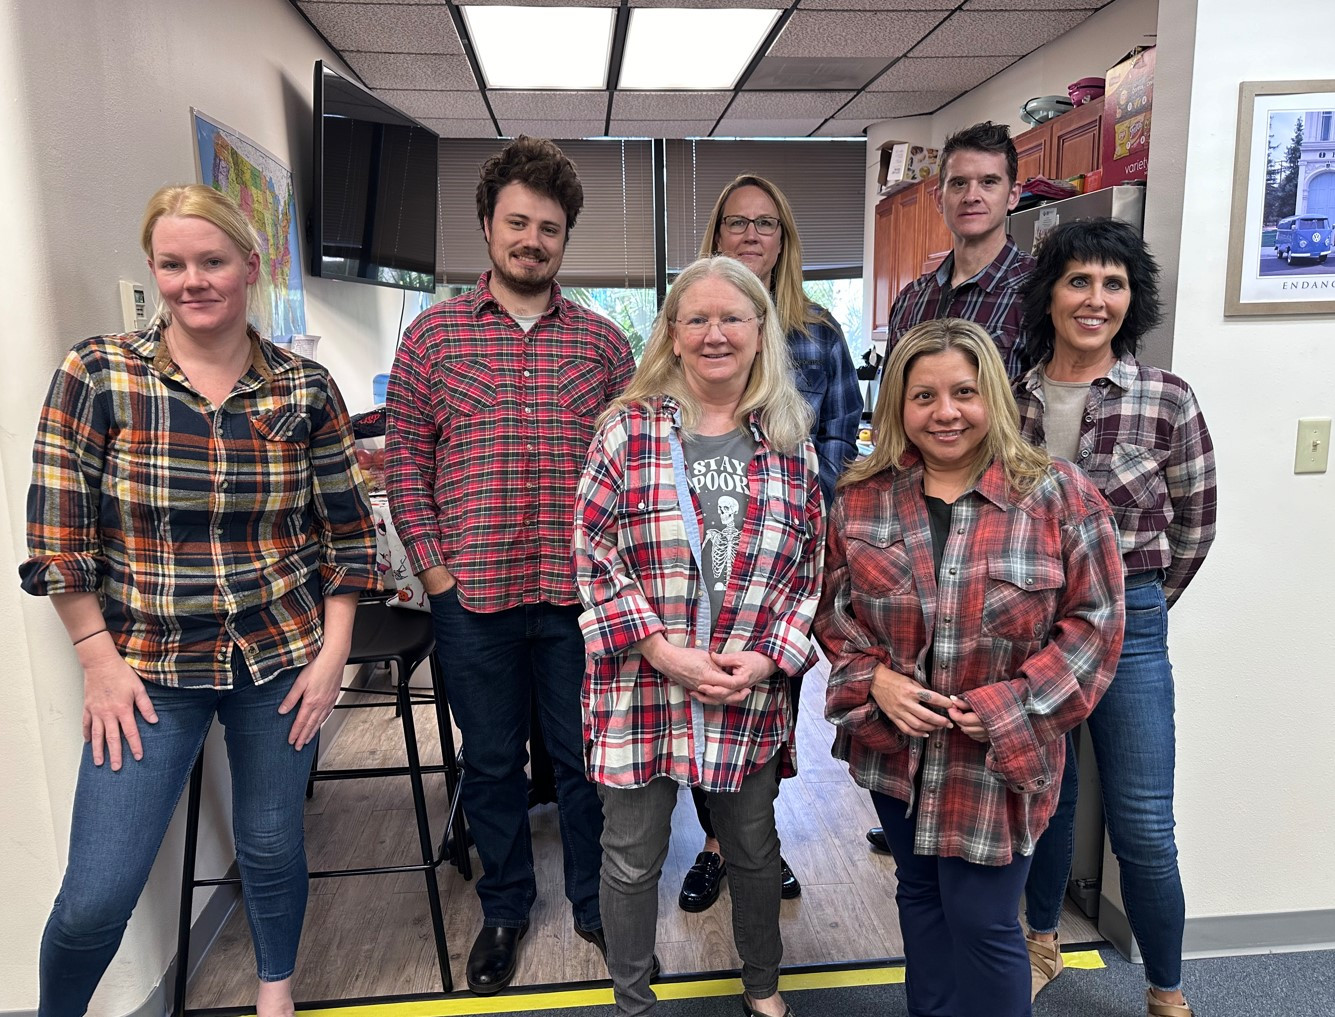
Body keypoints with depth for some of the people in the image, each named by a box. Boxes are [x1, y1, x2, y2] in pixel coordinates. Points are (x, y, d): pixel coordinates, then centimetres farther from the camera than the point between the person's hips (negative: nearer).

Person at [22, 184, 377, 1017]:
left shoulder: (306, 389, -2)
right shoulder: (96, 375, -5)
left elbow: (349, 533, 1)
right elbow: (59, 536, -3)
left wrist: (332, 657, -3)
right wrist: (100, 663, -6)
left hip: (282, 657, 1)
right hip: (150, 666, -1)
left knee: (273, 846, 16)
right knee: (99, 893, 1)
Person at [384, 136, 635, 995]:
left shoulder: (604, 340, 4)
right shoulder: (434, 334, 3)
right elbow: (406, 462, 3)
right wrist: (435, 571, -4)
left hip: (580, 594, 0)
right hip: (472, 596, 0)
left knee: (587, 758, 14)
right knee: (492, 762, 16)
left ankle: (595, 901, 37)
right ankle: (505, 907, 38)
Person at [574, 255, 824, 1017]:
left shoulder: (790, 443, 2)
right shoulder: (629, 430, -4)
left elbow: (811, 568, 4)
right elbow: (593, 557, -7)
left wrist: (768, 658, -9)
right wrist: (665, 653, -15)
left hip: (753, 695, 2)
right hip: (641, 689, -2)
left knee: (755, 848, 20)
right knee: (633, 859, 13)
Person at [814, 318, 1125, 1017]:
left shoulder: (1059, 496, -10)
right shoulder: (862, 499, -2)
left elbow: (1093, 621, -9)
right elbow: (835, 610, 6)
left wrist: (1007, 710, -16)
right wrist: (875, 680, -11)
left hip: (998, 759, -3)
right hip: (894, 748, 4)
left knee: (982, 922, 6)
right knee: (919, 896, 22)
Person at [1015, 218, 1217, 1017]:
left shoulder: (1167, 400, -7)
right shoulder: (1009, 397, -1)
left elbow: (1195, 524, 3)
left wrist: (1141, 606, 11)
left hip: (1126, 622, -2)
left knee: (1142, 824, 3)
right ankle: (1042, 941, 40)